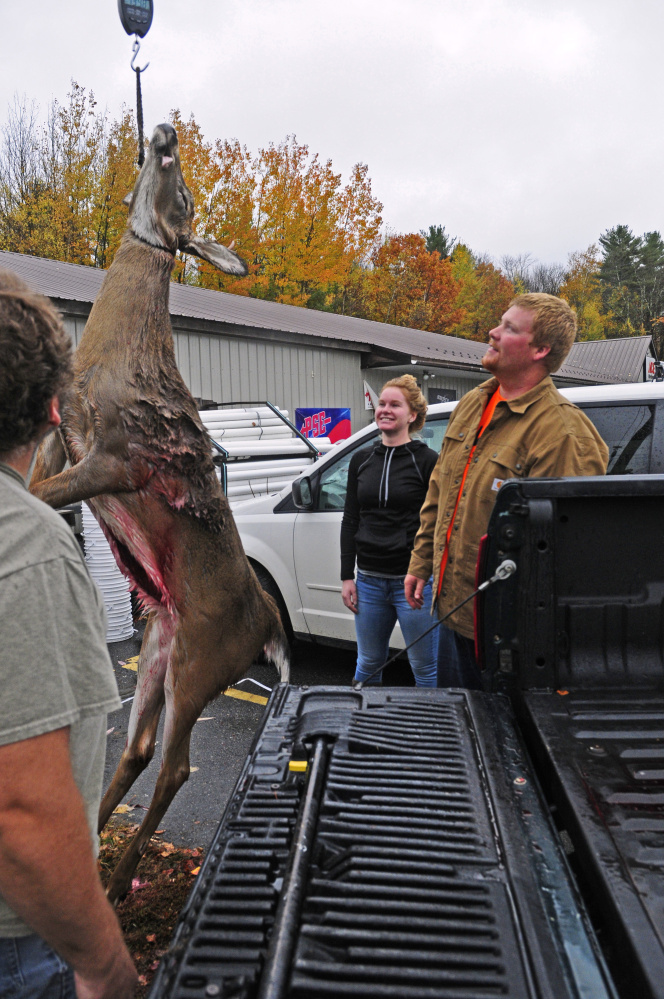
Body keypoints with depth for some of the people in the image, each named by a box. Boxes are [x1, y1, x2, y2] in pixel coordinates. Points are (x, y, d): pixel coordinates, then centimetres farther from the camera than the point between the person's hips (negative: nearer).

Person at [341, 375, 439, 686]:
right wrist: (347, 576, 7)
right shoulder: (361, 460, 9)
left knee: (425, 668, 6)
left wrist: (430, 579, -10)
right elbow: (350, 520, 11)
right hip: (369, 581, 5)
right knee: (368, 664, 17)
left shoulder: (426, 460, -5)